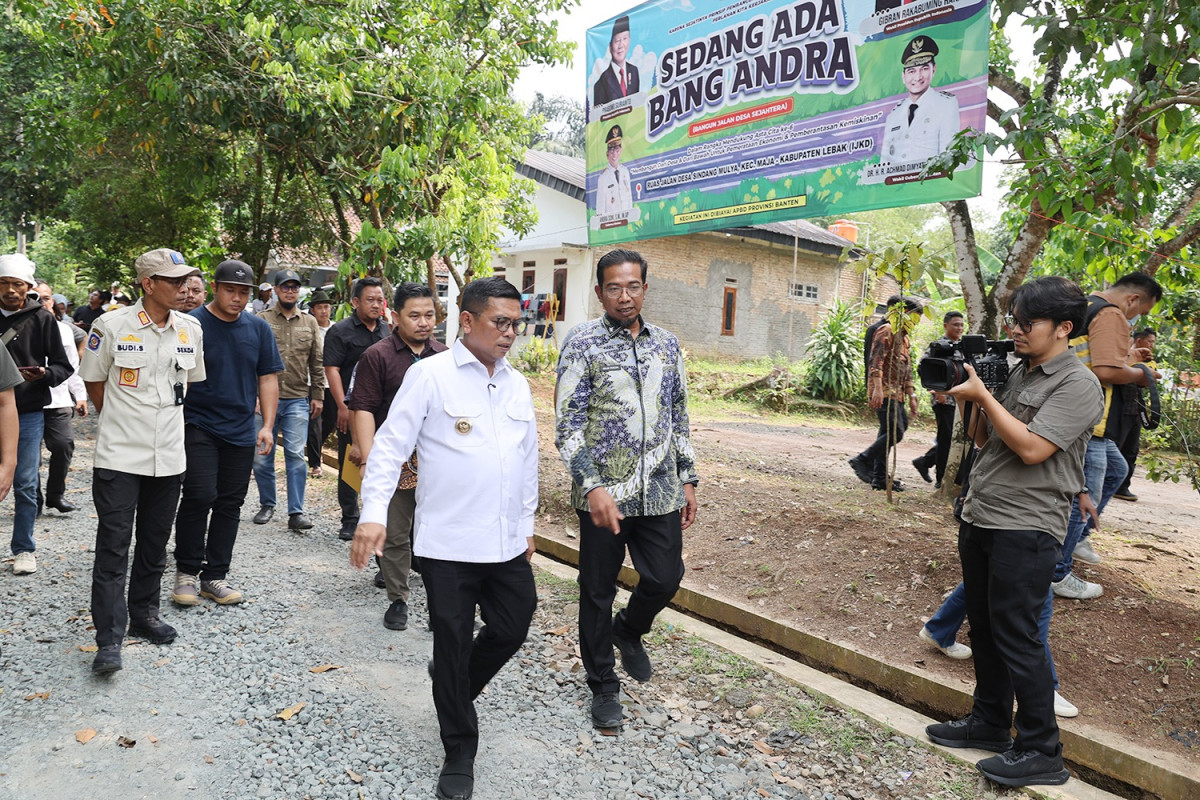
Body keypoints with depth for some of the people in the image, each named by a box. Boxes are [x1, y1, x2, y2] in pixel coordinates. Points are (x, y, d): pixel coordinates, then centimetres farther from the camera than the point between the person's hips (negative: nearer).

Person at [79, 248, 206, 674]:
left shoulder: (191, 329, 4)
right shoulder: (111, 325, -8)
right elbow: (94, 383, 3)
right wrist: (124, 421, 10)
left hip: (169, 456, 4)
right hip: (119, 456, -4)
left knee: (155, 543, 15)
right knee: (113, 546, -1)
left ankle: (144, 613, 32)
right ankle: (109, 639, 5)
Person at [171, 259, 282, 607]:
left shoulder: (259, 328, 7)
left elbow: (268, 379, 9)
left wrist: (267, 425, 2)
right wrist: (176, 422, -8)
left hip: (241, 432, 4)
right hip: (198, 425, -4)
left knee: (230, 504, 7)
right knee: (199, 496, -11)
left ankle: (215, 576, 19)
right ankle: (186, 571, 10)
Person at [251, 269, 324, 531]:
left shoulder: (309, 323, 10)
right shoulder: (262, 320, 3)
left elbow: (317, 363, 11)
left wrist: (318, 395, 7)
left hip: (298, 400, 1)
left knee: (296, 455, -2)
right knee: (262, 456, 7)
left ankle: (296, 512, 2)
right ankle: (267, 505, 24)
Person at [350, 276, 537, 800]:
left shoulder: (518, 385, 10)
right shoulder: (430, 374, -8)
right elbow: (391, 446, -9)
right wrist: (373, 512, -18)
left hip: (507, 542, 6)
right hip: (448, 543, -5)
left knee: (511, 630, 13)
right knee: (453, 646, 6)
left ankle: (455, 691, 43)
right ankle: (459, 754, 25)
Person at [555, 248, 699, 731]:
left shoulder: (666, 345, 8)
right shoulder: (583, 345, -7)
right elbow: (568, 425, -11)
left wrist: (688, 479, 12)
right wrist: (593, 487, -19)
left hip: (660, 491, 4)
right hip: (603, 492, -4)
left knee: (665, 579, 8)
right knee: (598, 592, 9)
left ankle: (629, 631, 42)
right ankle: (603, 687, 29)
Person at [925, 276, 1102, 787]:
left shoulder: (1078, 385, -11)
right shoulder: (1015, 372, 12)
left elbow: (1031, 448, -22)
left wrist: (982, 394, -16)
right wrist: (972, 397, 1)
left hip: (1026, 529, -8)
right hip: (979, 517, 8)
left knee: (1015, 636, -3)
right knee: (983, 626, 15)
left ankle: (1040, 752, 12)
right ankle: (990, 723, 30)